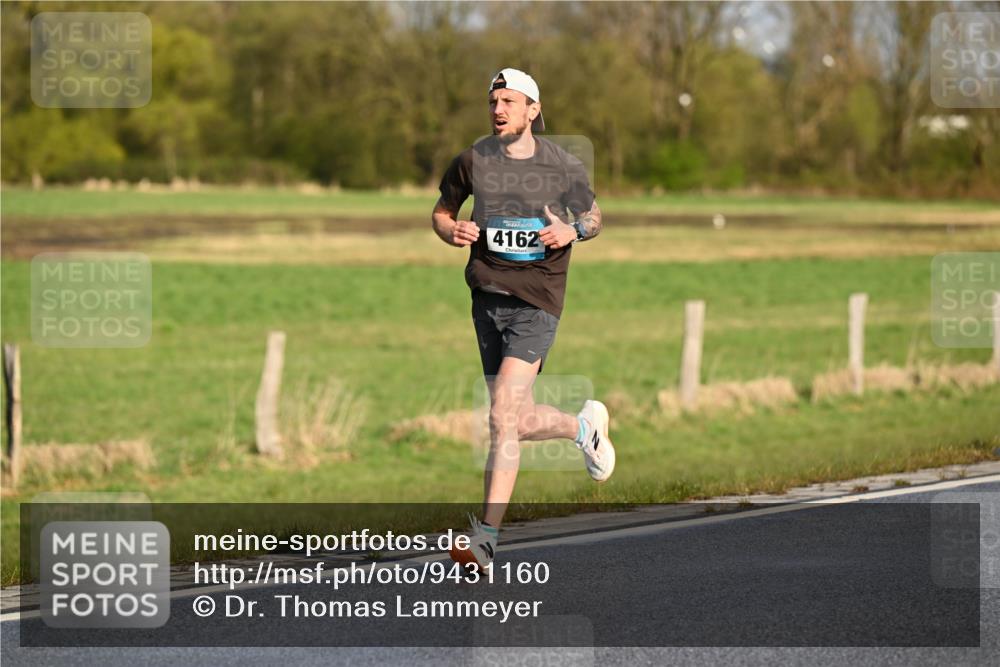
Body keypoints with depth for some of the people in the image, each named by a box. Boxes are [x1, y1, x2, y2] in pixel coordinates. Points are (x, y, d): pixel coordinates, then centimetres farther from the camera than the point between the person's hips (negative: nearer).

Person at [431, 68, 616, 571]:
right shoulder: (473, 161, 2)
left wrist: (571, 232, -8)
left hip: (537, 301, -4)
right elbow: (441, 210, 16)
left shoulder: (563, 167, -1)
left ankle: (486, 537, -14)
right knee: (517, 423, 9)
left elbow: (593, 216, 15)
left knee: (503, 418, -17)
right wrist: (452, 232, -8)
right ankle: (585, 425, 41)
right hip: (487, 298, 4)